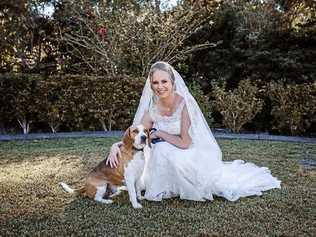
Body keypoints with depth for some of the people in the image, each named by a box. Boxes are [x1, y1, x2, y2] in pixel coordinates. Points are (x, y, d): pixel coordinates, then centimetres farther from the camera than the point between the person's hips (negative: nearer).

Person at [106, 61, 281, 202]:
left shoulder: (184, 103, -24)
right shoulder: (152, 108, -8)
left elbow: (185, 143, -25)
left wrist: (159, 133, -15)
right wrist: (116, 146, -23)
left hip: (195, 153, -7)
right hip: (173, 158, 7)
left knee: (163, 150, -29)